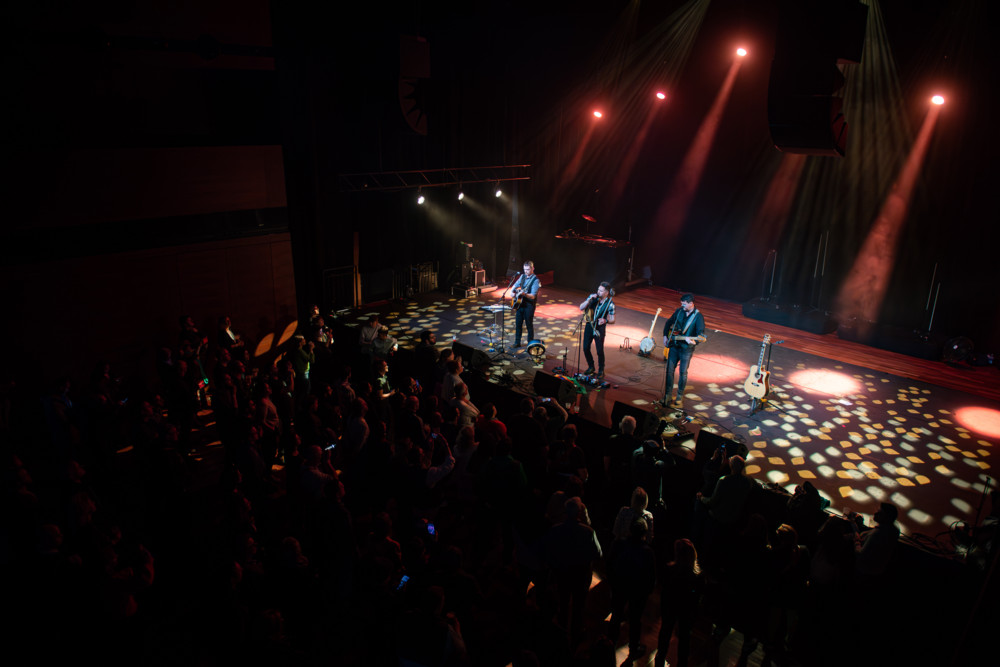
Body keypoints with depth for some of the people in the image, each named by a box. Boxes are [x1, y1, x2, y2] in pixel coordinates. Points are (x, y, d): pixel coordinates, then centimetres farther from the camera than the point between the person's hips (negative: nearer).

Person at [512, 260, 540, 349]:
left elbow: (533, 296, -20)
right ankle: (517, 343, 22)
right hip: (519, 303, 6)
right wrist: (513, 293, 2)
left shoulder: (535, 280, -13)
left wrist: (524, 294, -36)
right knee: (518, 324, 10)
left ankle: (530, 344, 16)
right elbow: (515, 286, 21)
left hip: (529, 305, -6)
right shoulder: (522, 276, 7)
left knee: (529, 325, 3)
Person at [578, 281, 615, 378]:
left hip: (600, 328, -3)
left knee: (600, 351, -2)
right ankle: (591, 367, 27)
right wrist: (589, 299, -21)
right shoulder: (593, 297, -4)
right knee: (586, 348, 6)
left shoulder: (610, 304, -11)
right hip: (589, 326, 3)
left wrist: (605, 320, -30)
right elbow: (581, 308, -7)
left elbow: (612, 320, -7)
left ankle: (601, 370, 19)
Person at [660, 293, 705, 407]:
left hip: (687, 349, -4)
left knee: (683, 372, 6)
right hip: (674, 345, 4)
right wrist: (665, 336, 8)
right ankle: (668, 395, 17)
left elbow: (701, 334, -17)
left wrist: (692, 340, -36)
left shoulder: (698, 316, -12)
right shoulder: (679, 311, 2)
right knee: (669, 370, 6)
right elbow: (668, 322, 17)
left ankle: (680, 396, 23)